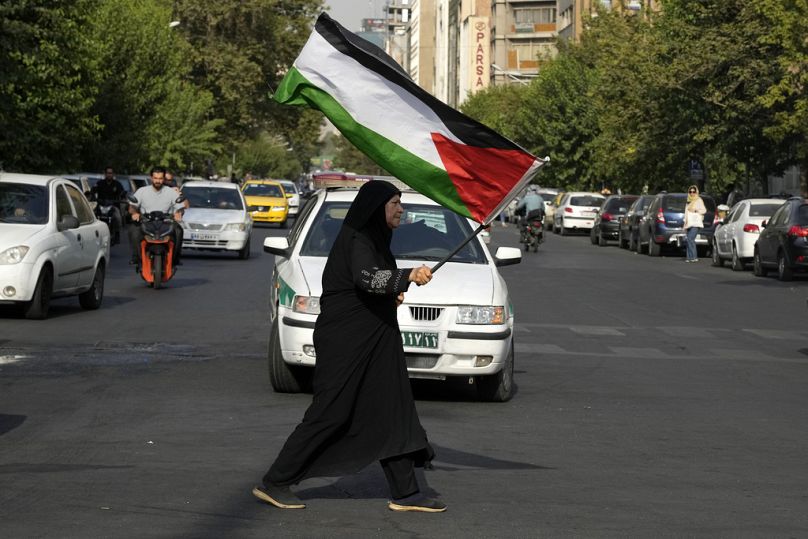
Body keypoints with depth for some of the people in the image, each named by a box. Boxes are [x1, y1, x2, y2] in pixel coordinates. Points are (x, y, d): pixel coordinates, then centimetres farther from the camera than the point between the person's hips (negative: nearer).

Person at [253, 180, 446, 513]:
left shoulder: (372, 239, 16)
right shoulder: (358, 240, -15)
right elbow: (365, 277, -35)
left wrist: (391, 295, 11)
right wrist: (407, 276, -49)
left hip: (371, 341, 10)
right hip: (345, 340, -10)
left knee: (390, 413, 6)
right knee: (329, 414, -6)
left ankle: (406, 494, 8)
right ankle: (274, 484, 3)